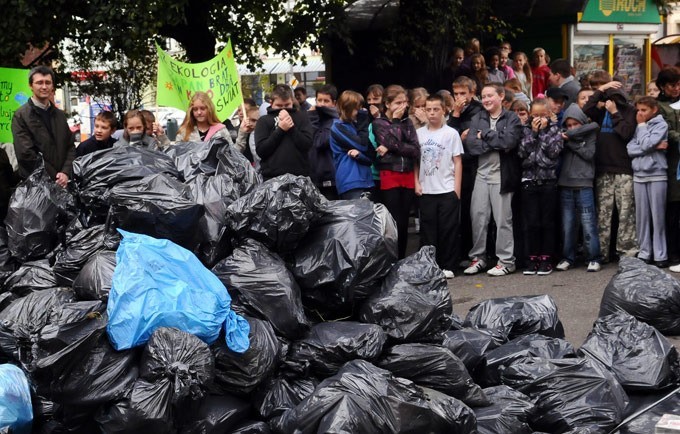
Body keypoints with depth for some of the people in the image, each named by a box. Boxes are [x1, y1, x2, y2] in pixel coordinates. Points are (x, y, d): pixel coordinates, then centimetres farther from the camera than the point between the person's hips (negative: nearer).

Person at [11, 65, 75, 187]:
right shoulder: (21, 116, -5)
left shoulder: (60, 115, 13)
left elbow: (70, 147, 11)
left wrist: (66, 173, -7)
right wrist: (55, 178, -14)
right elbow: (26, 153, -14)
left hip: (62, 182, 5)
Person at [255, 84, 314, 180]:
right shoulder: (264, 121, 6)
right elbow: (260, 150, -6)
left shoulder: (301, 117, 9)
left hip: (299, 176, 1)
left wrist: (292, 127, -12)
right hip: (271, 177, -1)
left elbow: (307, 144, -3)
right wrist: (280, 130, -11)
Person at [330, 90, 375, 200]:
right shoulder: (338, 127, -5)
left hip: (366, 181, 7)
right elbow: (362, 145, -13)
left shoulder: (354, 125, 15)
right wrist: (363, 122, -5)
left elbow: (372, 155, 9)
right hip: (350, 182, -7)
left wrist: (359, 154, -13)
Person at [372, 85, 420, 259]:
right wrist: (396, 121, -6)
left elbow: (416, 151, -1)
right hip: (389, 176, -4)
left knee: (404, 224, 7)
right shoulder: (379, 123, 2)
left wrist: (391, 149, -11)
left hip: (408, 176, 4)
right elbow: (394, 143, -16)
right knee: (395, 223, -8)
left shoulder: (407, 121, 11)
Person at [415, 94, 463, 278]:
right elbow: (415, 161, 10)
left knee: (448, 229, 1)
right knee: (427, 229, 5)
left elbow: (457, 162, 0)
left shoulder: (451, 133, -1)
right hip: (426, 190, 2)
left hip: (447, 190, -2)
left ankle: (447, 266, 8)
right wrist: (417, 183, 1)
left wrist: (457, 188, -5)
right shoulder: (419, 133, 6)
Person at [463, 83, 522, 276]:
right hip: (482, 174, 4)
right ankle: (478, 258, 15)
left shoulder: (511, 119, 0)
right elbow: (470, 143, -4)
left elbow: (509, 141, -18)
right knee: (477, 216, 4)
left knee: (503, 219, 1)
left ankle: (506, 261, 9)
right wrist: (497, 142, -12)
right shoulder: (478, 119, 11)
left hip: (502, 175, -4)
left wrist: (485, 136, -8)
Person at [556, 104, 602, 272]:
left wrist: (571, 140, -8)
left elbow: (589, 153, -9)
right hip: (565, 184, 3)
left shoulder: (591, 135, 5)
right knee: (567, 225, 6)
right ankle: (568, 258, 14)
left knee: (588, 224, -3)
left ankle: (593, 258, 3)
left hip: (584, 184, -3)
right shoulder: (564, 136, 13)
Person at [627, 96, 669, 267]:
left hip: (657, 175, -5)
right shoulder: (638, 126, 12)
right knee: (641, 216, 5)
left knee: (658, 216, -2)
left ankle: (660, 255, 1)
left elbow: (646, 144, -15)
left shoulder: (661, 124, -1)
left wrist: (642, 125, -1)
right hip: (638, 175, 5)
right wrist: (654, 147, -11)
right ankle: (644, 253, 11)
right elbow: (630, 149, -1)